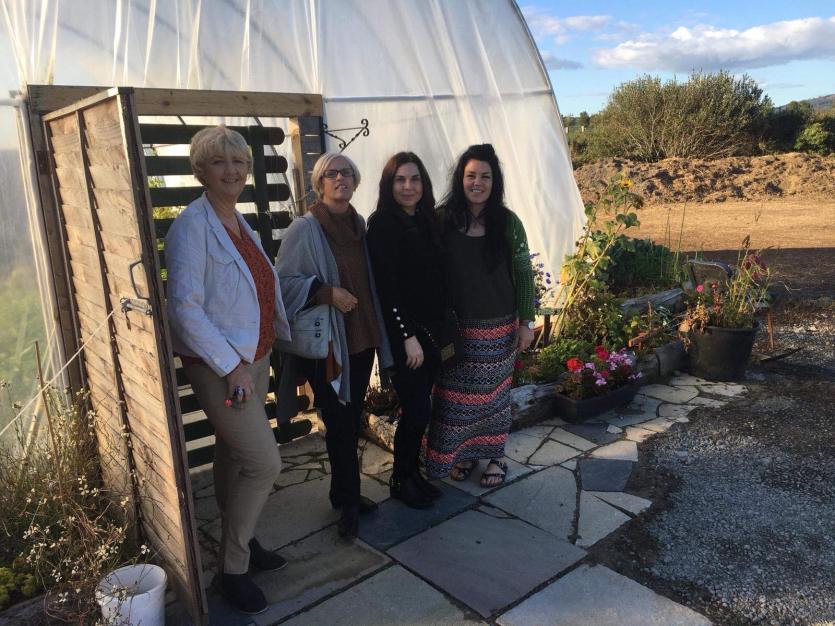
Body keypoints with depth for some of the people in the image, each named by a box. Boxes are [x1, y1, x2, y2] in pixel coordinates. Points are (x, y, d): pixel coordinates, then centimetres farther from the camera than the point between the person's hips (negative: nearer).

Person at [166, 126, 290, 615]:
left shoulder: (241, 223, 10)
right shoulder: (193, 225, -15)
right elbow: (185, 306, -19)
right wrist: (232, 366, -20)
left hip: (255, 358, 8)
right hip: (219, 365, -7)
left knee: (234, 456, 18)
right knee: (265, 462, -7)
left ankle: (241, 542, 34)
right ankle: (233, 568, 11)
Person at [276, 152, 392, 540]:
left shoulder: (358, 225, 9)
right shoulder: (304, 229, -10)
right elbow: (283, 281, -12)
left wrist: (377, 330, 13)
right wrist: (327, 292, -22)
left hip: (361, 338, 6)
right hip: (326, 343, -6)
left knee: (351, 421, 15)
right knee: (339, 424, 2)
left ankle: (345, 494, 31)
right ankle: (348, 500, 19)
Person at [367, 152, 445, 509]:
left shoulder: (427, 222, 10)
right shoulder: (382, 225, -11)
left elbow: (437, 280, 13)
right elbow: (386, 287, -16)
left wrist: (444, 329, 11)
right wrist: (407, 336, -17)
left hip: (430, 330, 7)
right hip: (401, 332, -6)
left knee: (419, 407, 12)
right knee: (418, 408, -3)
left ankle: (413, 473, 28)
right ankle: (400, 480, 18)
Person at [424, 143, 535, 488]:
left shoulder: (508, 222, -5)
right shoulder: (442, 220, -6)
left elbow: (523, 274, -1)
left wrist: (527, 322, -2)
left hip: (499, 327, 0)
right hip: (456, 327, 1)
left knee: (494, 393, 12)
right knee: (456, 394, 10)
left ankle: (495, 456, 30)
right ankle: (461, 453, 30)